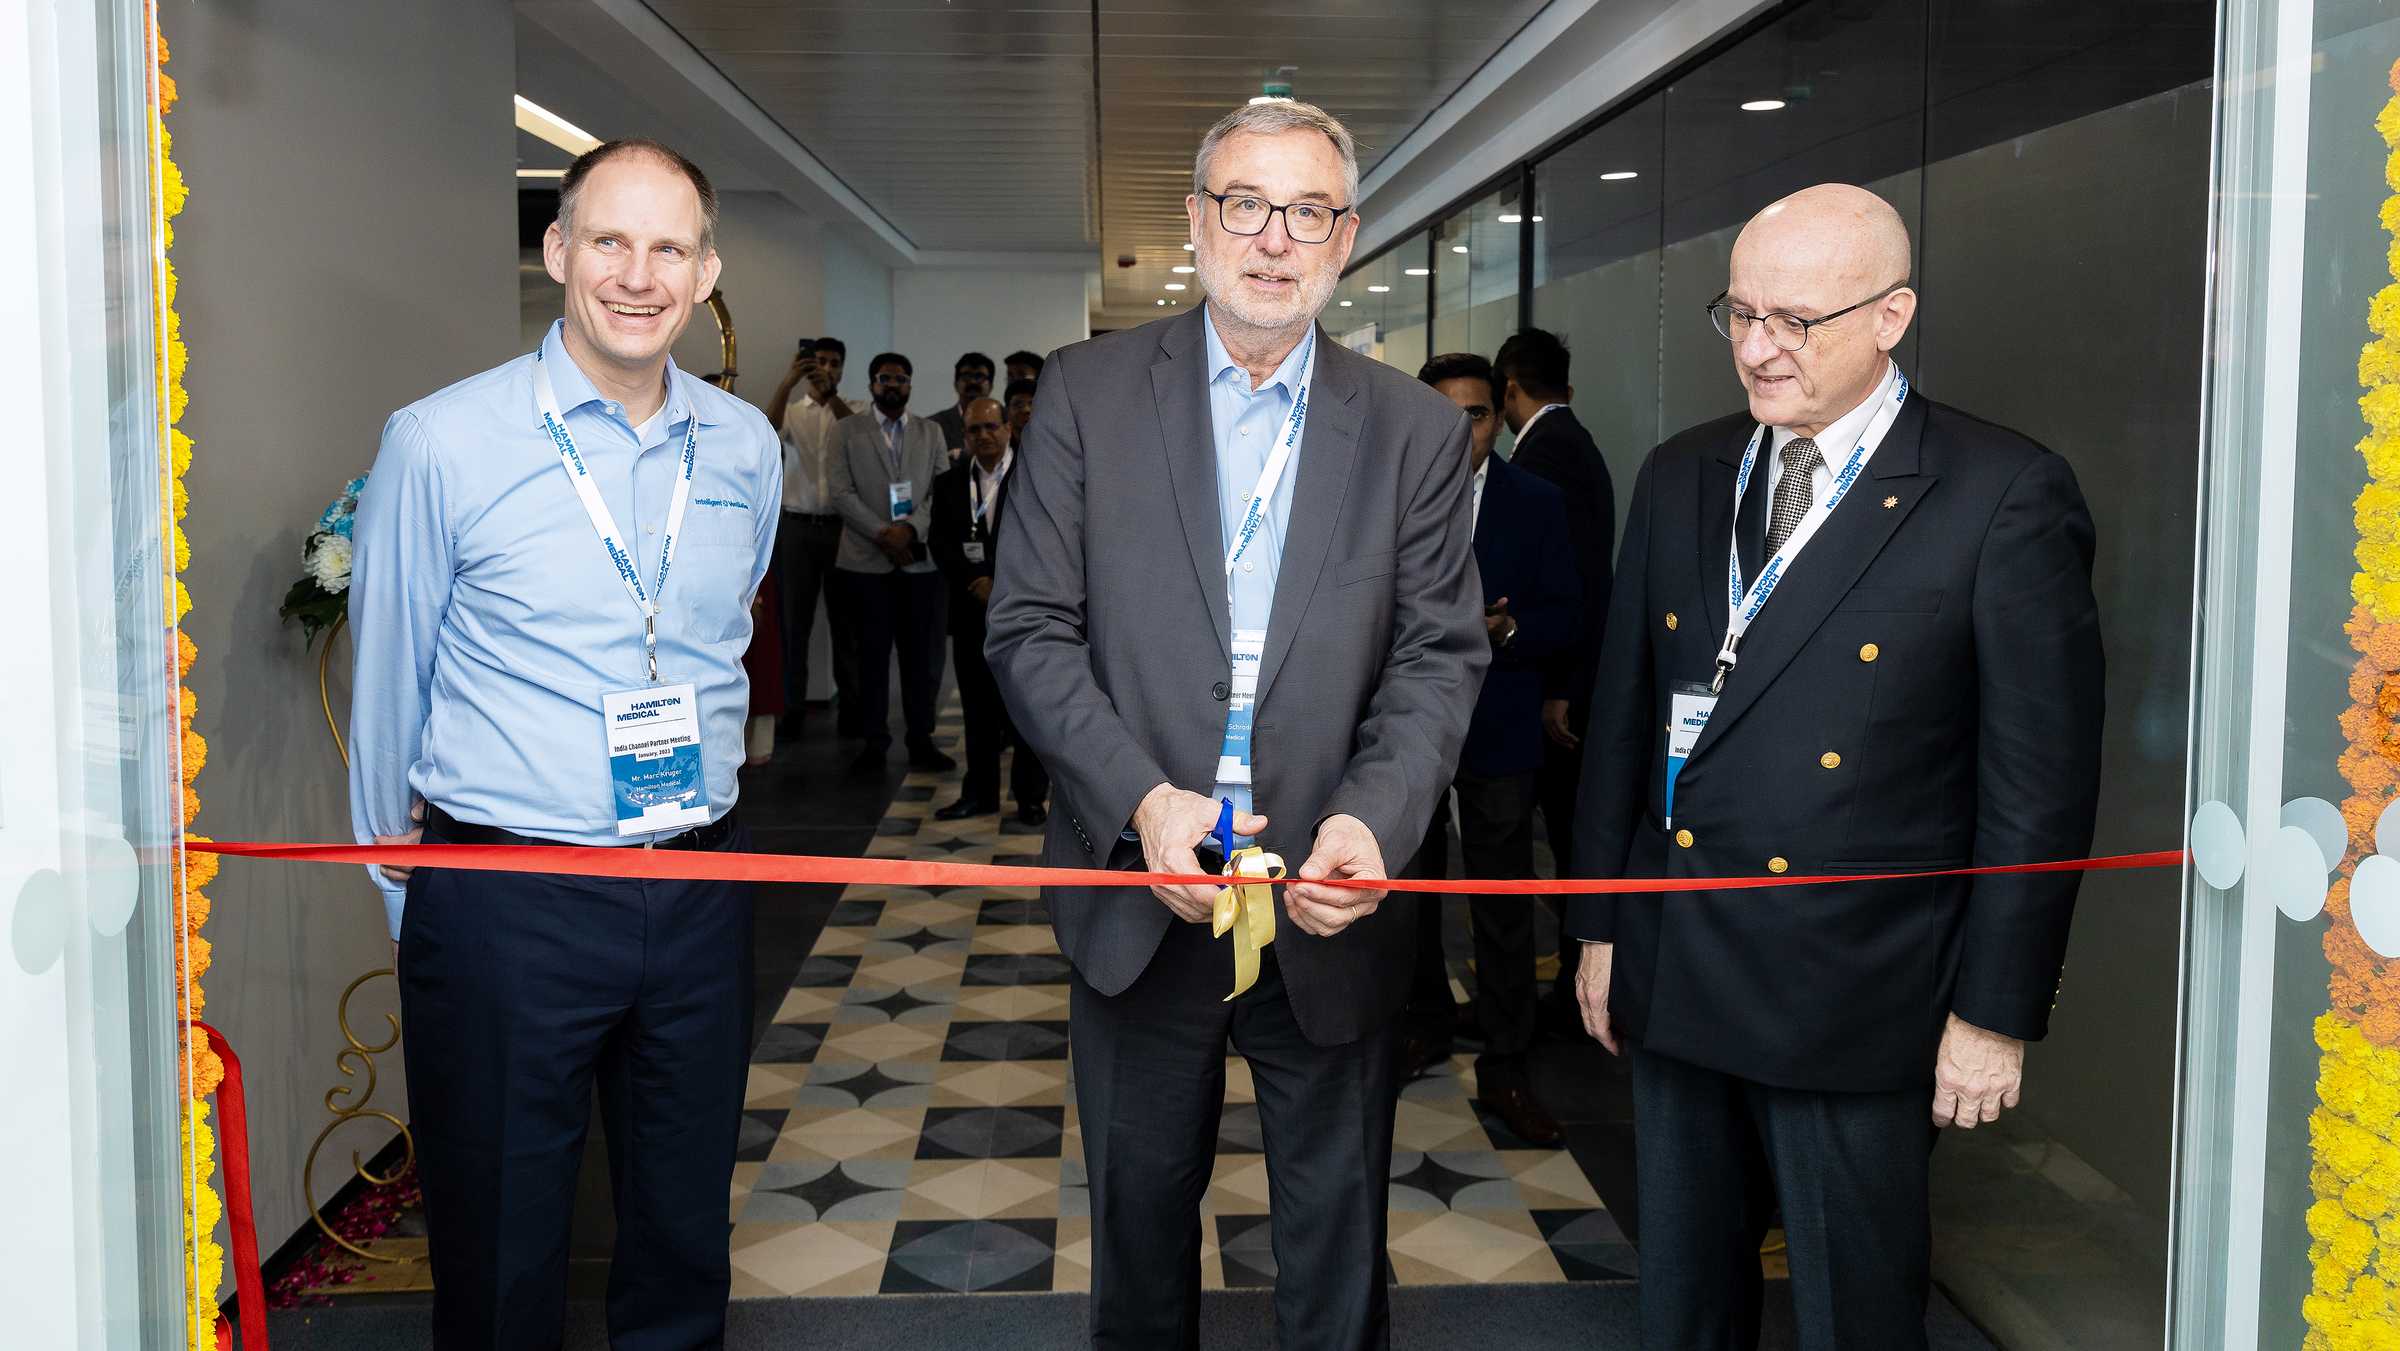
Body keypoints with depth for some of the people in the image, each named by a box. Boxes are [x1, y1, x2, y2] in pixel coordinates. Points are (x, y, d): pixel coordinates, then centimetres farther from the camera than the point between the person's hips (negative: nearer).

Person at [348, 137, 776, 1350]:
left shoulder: (747, 449, 4)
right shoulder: (441, 443, -8)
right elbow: (387, 683, 2)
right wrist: (406, 878, 10)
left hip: (697, 892, 4)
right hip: (503, 899, -3)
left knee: (684, 1240, 17)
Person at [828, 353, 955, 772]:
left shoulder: (931, 432, 13)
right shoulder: (847, 430, 7)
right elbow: (841, 491, -2)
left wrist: (910, 528, -11)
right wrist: (881, 534, -12)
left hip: (920, 559, 2)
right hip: (867, 559, -1)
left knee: (922, 653, 2)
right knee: (873, 652, 1)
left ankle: (921, 740, 10)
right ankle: (874, 742, 8)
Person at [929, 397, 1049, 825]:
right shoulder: (948, 483, 10)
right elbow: (941, 545, 5)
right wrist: (975, 582, -10)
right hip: (970, 612, 3)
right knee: (978, 709, 8)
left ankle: (1031, 797, 9)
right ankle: (979, 793, 17)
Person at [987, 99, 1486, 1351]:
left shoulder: (1417, 429, 1)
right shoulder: (1088, 391, -2)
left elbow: (1440, 657, -2)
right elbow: (1030, 632, -5)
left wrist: (1373, 820, -20)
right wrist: (1143, 801, -18)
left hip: (1333, 913, 0)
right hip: (1141, 901, 0)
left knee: (1336, 1248, 16)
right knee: (1140, 1215, 20)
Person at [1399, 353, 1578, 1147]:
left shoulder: (1536, 503, -1)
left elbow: (1565, 618, -3)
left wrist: (1504, 629, -21)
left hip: (1496, 731, -2)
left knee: (1503, 906, 1)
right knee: (1410, 889, 17)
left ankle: (1504, 1068, 10)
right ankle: (1426, 1023, 37)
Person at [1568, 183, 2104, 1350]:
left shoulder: (2005, 497, -10)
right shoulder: (1680, 477, 7)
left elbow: (2040, 781, -9)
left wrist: (1997, 1009, -8)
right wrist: (1599, 924, 10)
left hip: (1848, 994, -5)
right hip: (1670, 978, 5)